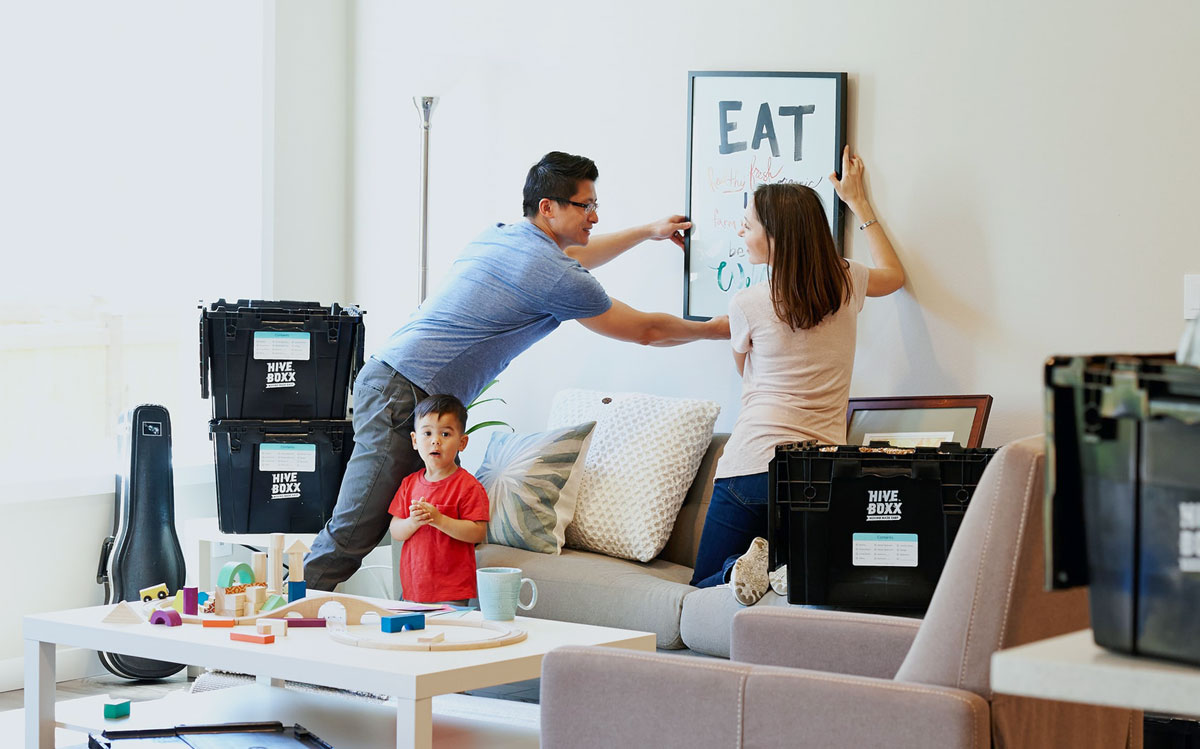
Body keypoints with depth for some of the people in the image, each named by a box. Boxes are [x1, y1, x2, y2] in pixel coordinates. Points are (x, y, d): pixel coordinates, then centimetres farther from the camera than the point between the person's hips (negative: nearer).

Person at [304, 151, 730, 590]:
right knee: (353, 534, -9)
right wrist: (716, 329, 19)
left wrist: (647, 232, 47)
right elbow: (645, 331, 3)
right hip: (404, 399, -10)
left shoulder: (497, 236, 17)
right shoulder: (556, 278, -10)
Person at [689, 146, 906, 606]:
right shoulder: (847, 284, 5)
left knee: (704, 586, 12)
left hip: (752, 469, -3)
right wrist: (858, 202, 38)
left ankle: (746, 564, -20)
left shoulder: (747, 305, -6)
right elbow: (894, 274, 31)